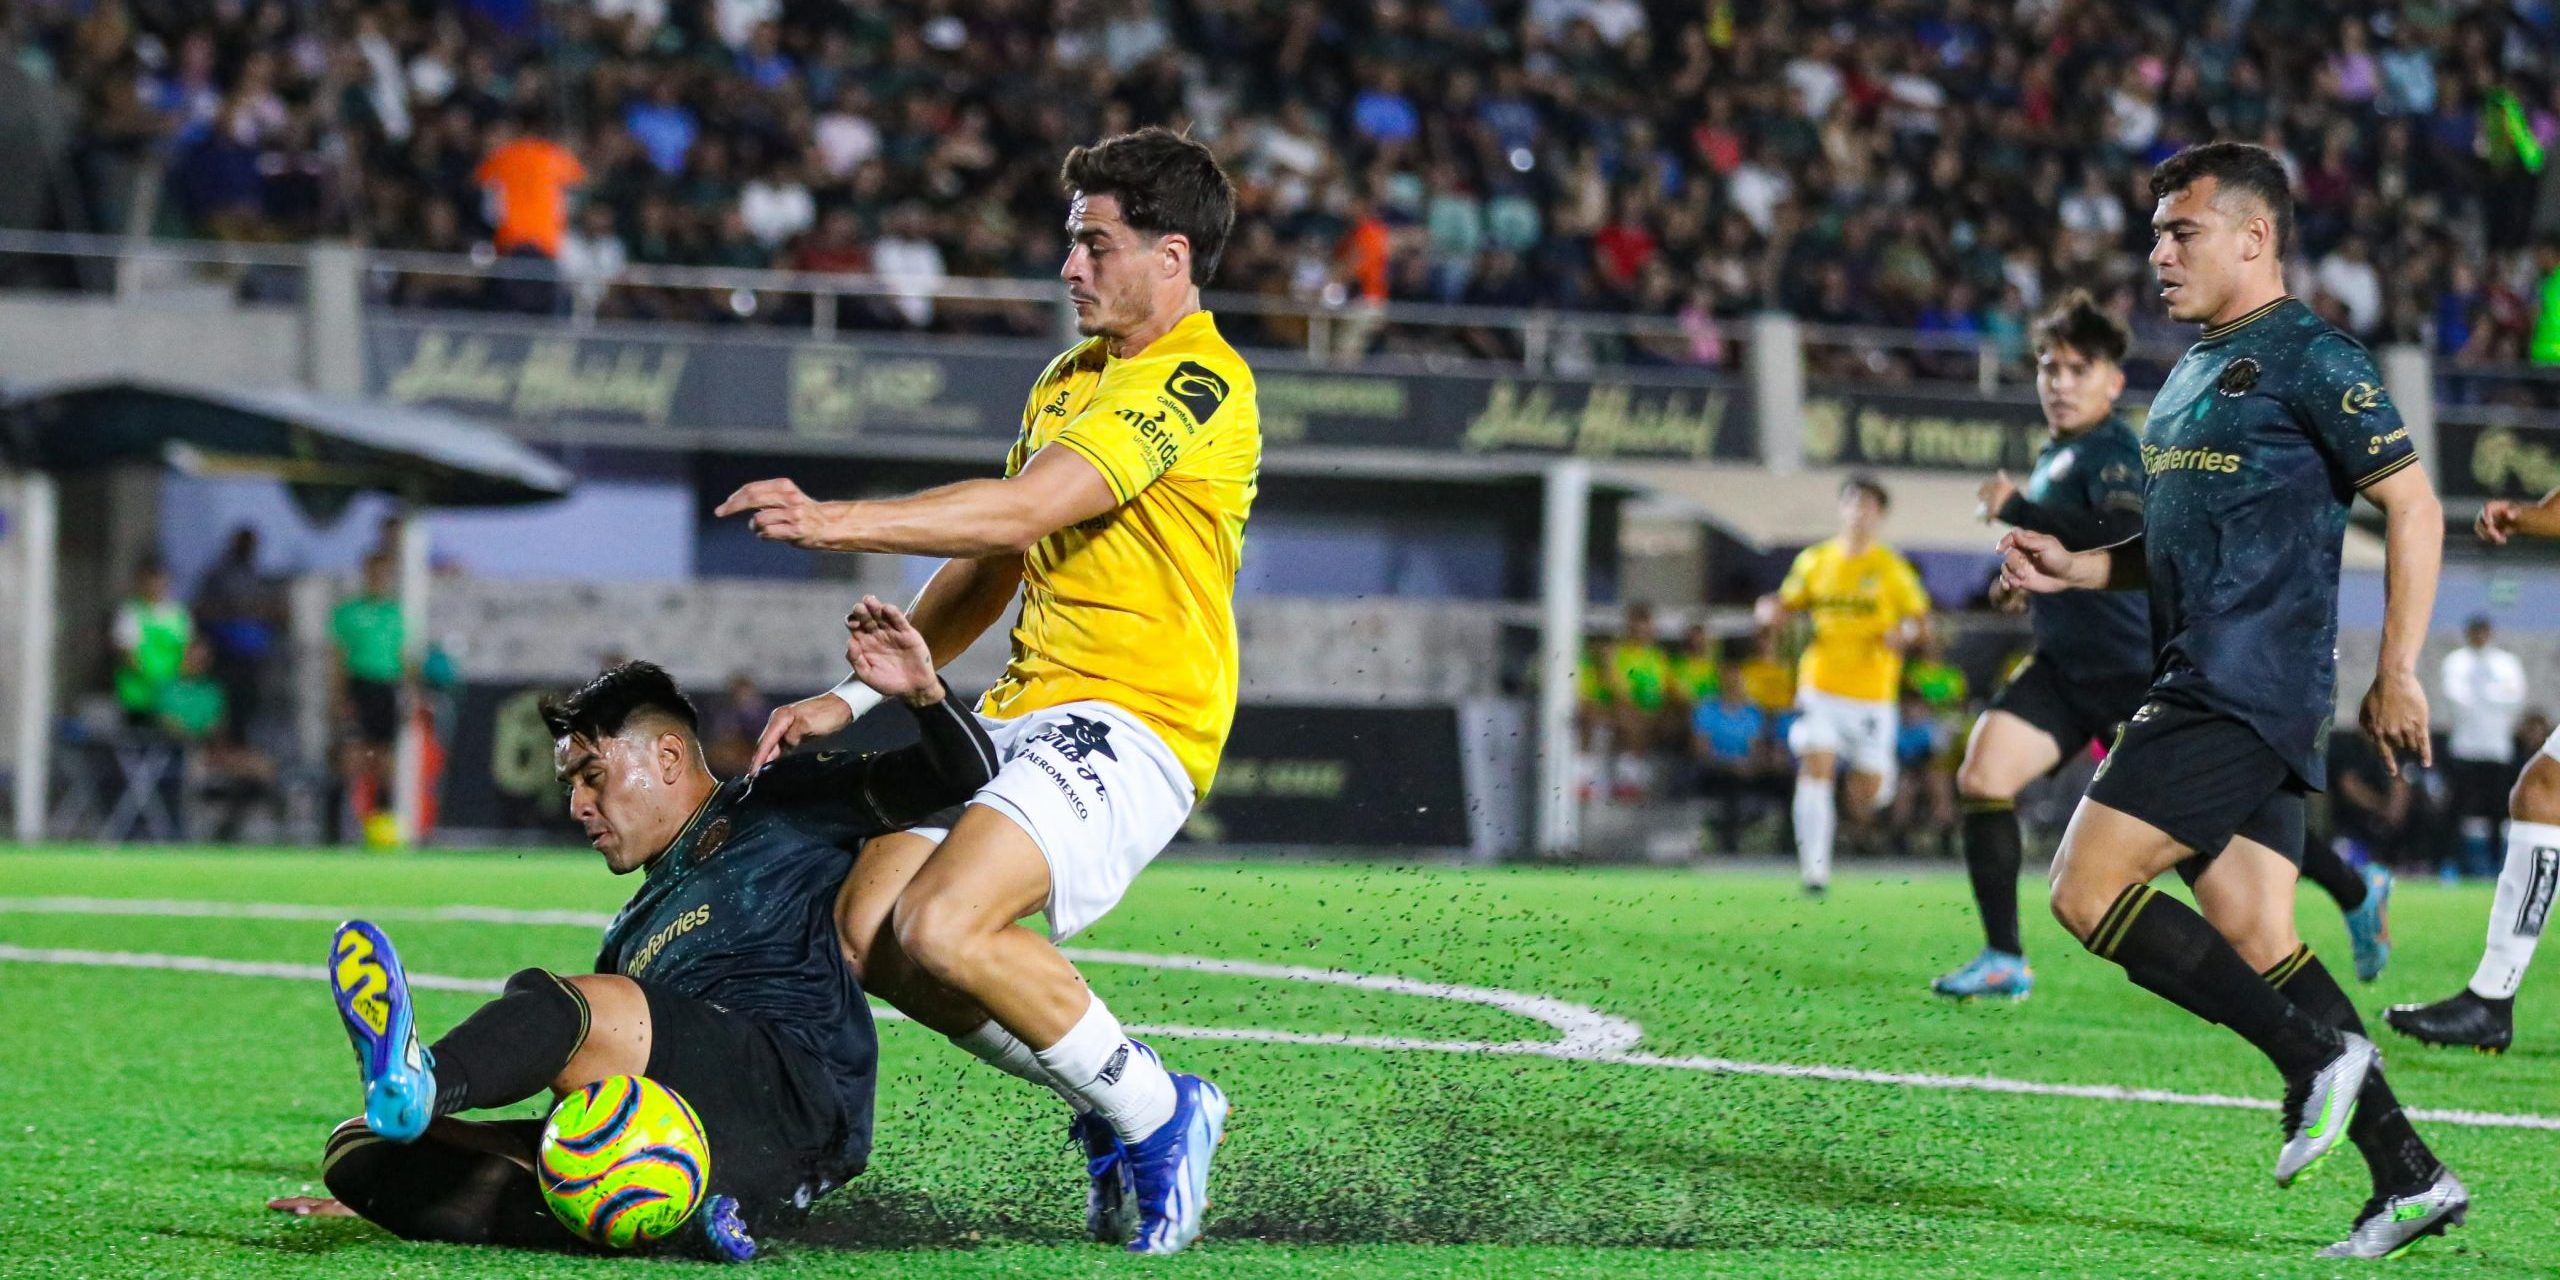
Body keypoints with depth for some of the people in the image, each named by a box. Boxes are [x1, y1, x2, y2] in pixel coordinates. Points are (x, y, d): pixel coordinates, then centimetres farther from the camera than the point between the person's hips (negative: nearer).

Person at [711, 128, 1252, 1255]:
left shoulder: (1199, 383, -12)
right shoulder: (1069, 378, 19)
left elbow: (1026, 508, -23)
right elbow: (991, 568, 24)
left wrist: (843, 522, -26)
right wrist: (859, 698, 18)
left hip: (1132, 721, -9)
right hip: (1021, 712, 9)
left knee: (942, 931, -26)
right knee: (864, 934, -7)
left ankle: (1153, 1110, -4)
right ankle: (1114, 1106, 10)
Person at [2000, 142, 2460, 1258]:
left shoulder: (2311, 359, -8)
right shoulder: (2192, 375, 21)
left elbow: (2412, 506, -11)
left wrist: (2396, 673, -14)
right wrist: (2075, 568, 13)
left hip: (2245, 692, -9)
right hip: (2205, 692, 9)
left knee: (2088, 891, -14)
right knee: (2257, 945, 5)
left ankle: (2320, 1053, -10)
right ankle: (2410, 1176, 6)